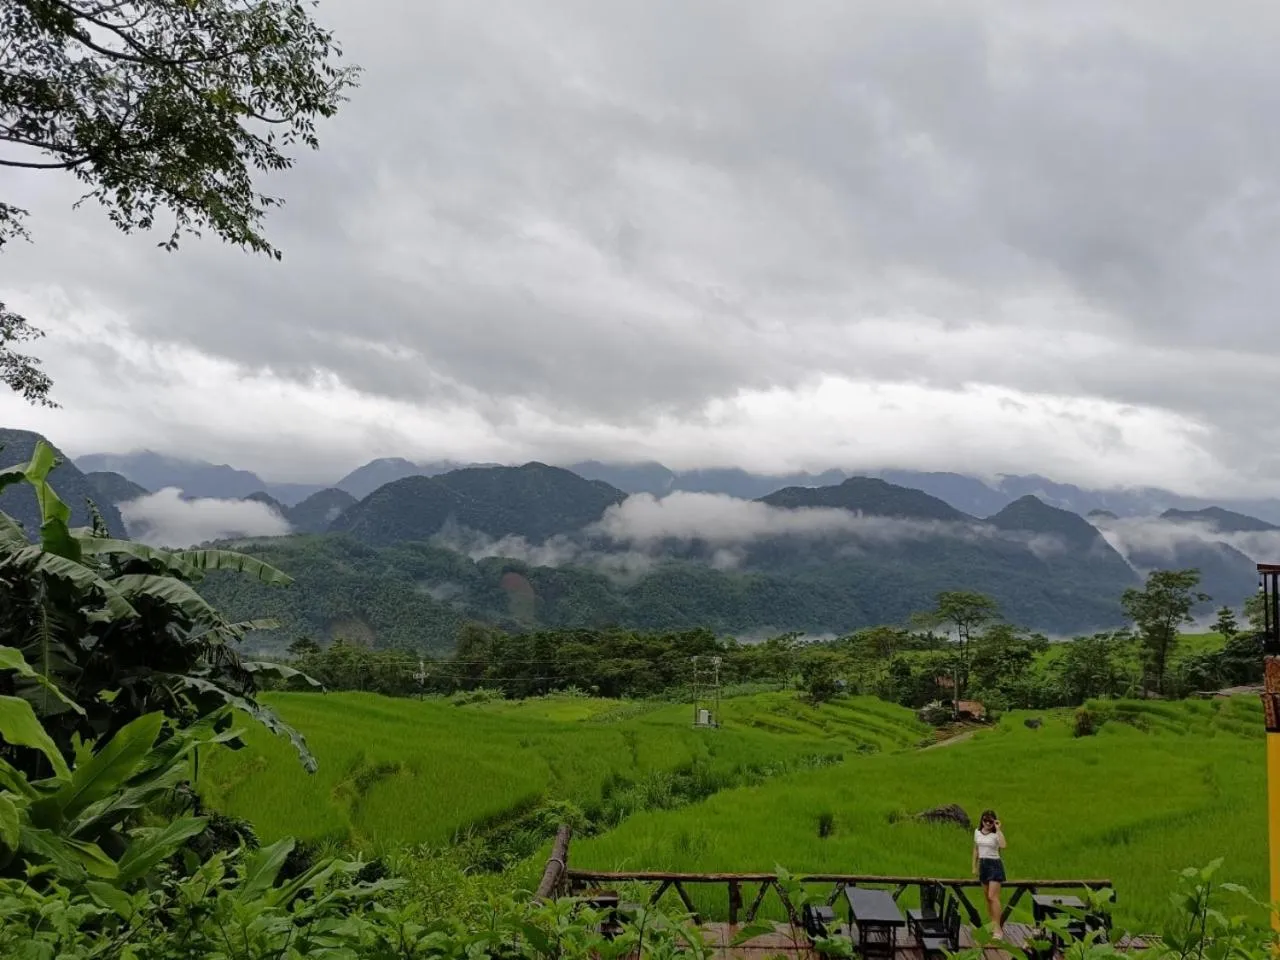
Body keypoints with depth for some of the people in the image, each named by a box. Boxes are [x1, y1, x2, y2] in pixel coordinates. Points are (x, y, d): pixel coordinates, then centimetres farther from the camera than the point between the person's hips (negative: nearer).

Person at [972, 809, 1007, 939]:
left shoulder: (996, 834, -11)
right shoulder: (977, 832, 7)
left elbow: (1003, 845, -31)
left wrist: (998, 829, -27)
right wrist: (975, 866, 15)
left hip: (994, 864, -6)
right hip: (983, 864, 6)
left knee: (993, 896, -13)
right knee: (987, 897, 11)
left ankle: (998, 928, -11)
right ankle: (993, 923, 23)